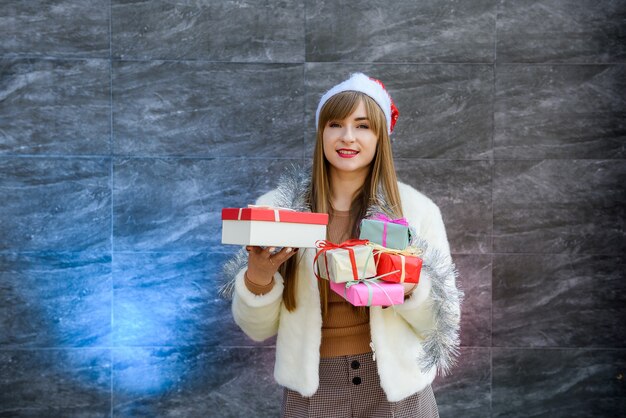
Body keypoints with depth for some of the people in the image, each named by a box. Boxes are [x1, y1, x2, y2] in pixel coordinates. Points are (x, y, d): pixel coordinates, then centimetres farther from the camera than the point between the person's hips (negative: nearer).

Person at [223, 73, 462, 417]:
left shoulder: (417, 208, -7)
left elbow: (441, 324, -3)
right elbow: (258, 329, -2)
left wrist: (409, 285, -22)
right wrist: (257, 278, -21)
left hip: (396, 386, 0)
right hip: (311, 388, 0)